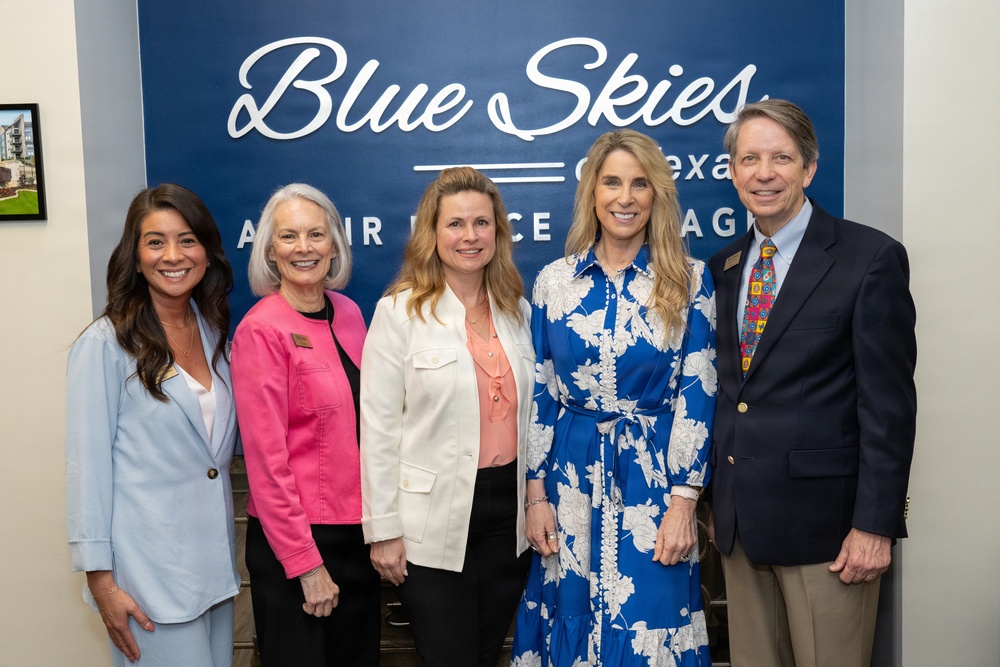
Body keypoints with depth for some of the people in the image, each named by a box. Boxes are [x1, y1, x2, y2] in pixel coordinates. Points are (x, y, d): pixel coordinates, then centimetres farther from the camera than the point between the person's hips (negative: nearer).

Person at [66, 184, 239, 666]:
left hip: (215, 564, 6)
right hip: (148, 574, -6)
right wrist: (100, 579, -11)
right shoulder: (105, 345, -11)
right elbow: (87, 465, -10)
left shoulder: (212, 332, 7)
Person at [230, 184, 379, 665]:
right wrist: (307, 565, -15)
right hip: (293, 539, -6)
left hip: (358, 528, 7)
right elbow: (267, 462, -15)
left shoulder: (348, 313, 4)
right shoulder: (261, 331, -14)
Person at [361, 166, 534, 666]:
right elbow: (378, 426, -9)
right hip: (434, 522, -4)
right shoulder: (399, 311, -8)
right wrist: (383, 529, -11)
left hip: (509, 510, 5)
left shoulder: (516, 308, 7)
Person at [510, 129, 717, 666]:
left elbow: (697, 394, -4)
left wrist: (683, 501, -9)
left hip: (653, 478, -2)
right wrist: (536, 495, 2)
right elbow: (538, 394, 5)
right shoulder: (554, 281, 3)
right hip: (571, 477, 2)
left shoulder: (689, 280, -2)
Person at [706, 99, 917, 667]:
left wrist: (874, 524, -14)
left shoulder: (871, 258, -7)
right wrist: (717, 498, 11)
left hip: (824, 523, -5)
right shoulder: (725, 265, 10)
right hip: (739, 521, 6)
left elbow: (889, 403, -11)